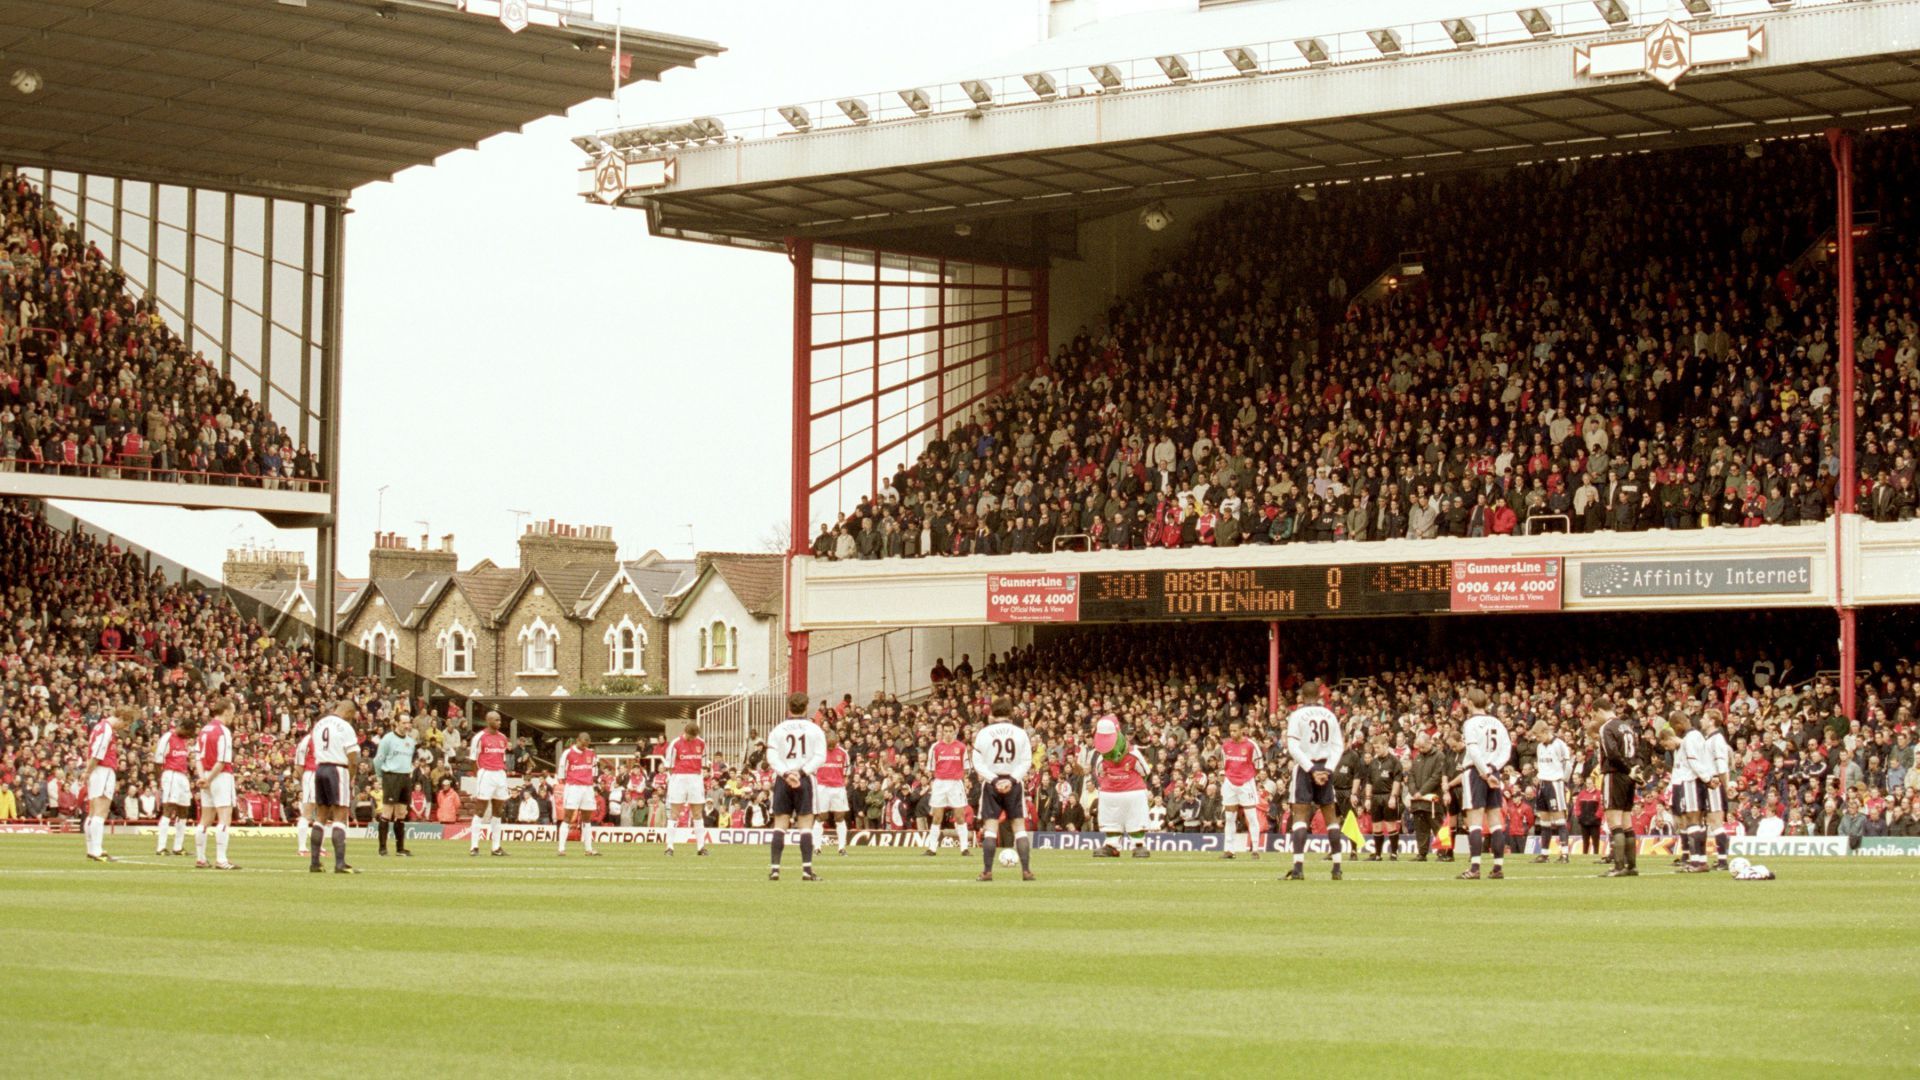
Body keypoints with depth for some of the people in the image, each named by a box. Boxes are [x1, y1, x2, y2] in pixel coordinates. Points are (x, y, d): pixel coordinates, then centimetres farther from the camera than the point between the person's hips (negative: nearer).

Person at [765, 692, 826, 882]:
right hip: (805, 780, -1)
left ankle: (775, 868, -3)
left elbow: (772, 757, -5)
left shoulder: (778, 730, 5)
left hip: (782, 780, 1)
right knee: (806, 824, 0)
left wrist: (786, 774, -14)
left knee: (780, 823, 3)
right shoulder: (815, 730, 3)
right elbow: (820, 756, -7)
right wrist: (802, 772, -13)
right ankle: (807, 868, -8)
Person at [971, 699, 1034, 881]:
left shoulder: (984, 733, -2)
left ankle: (987, 871, -4)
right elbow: (1026, 761, -6)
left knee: (990, 827, 1)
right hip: (1014, 783, 1)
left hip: (991, 783, -1)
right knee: (1019, 826, 4)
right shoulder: (1020, 733, 0)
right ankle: (1026, 870, -2)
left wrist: (994, 780, -11)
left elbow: (978, 762, -7)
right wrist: (1011, 779, -12)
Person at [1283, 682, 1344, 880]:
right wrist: (1328, 769, -5)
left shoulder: (1297, 715, -6)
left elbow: (1293, 747, -13)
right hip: (1325, 767, 4)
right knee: (1330, 815, 12)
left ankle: (1298, 867, -17)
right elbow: (1338, 745, 1)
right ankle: (1337, 867, 12)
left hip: (1304, 767, -4)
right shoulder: (1329, 715, 6)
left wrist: (1311, 769, -13)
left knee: (1300, 816, -6)